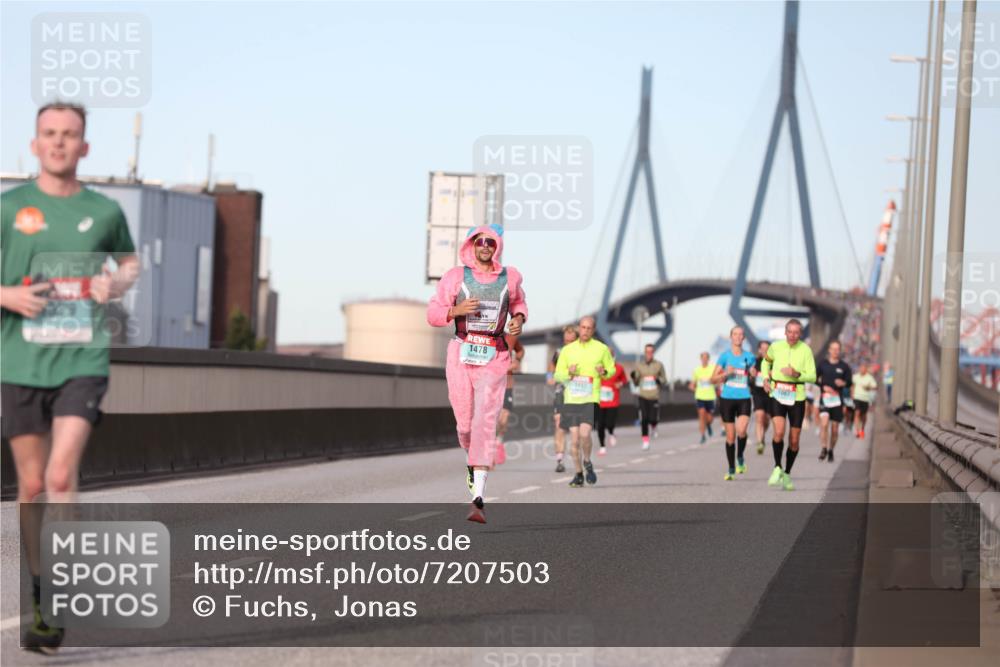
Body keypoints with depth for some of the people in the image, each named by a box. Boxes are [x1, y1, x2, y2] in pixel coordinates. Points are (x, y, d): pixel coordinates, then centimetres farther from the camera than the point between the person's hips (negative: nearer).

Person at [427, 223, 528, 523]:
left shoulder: (510, 277, 5)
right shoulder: (455, 277, 1)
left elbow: (519, 301, 26)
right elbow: (433, 313, 3)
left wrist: (519, 318, 5)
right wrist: (456, 310, -15)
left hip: (494, 358, -1)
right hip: (461, 354, 1)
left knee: (485, 422, -13)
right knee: (465, 424, 4)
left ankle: (478, 499, -19)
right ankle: (472, 461, 41)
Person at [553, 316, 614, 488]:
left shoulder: (602, 349, 4)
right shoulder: (567, 350, 9)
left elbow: (612, 369, 15)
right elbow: (558, 375, 11)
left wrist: (604, 372, -8)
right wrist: (569, 373, -10)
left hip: (591, 399, -2)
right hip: (571, 399, 2)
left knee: (585, 434, -19)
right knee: (574, 439, 0)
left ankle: (587, 463, 8)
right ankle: (579, 474, 15)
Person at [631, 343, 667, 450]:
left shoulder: (658, 365, 4)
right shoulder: (639, 365, 7)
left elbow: (664, 380, 10)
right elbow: (636, 383, 11)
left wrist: (659, 380, -12)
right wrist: (633, 377, -10)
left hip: (654, 397, -1)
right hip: (643, 396, 1)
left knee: (653, 419, -8)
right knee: (644, 419, -7)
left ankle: (653, 427, 29)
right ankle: (645, 441, 3)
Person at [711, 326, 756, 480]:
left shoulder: (749, 357, 7)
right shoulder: (725, 356, 2)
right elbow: (713, 379, 2)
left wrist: (753, 374, -3)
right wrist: (726, 373, -15)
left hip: (744, 399, 0)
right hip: (727, 398, 0)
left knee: (741, 430, -23)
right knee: (730, 436, 3)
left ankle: (740, 457, 5)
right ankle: (731, 470, 16)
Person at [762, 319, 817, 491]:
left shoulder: (805, 350, -5)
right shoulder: (775, 347, 0)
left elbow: (812, 376, -7)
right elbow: (766, 361, 21)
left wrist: (796, 374, -24)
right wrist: (766, 378, 5)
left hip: (797, 397, 0)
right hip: (777, 395, 0)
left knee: (794, 440, 5)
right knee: (779, 432, -21)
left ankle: (787, 474, 24)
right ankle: (777, 468, -1)